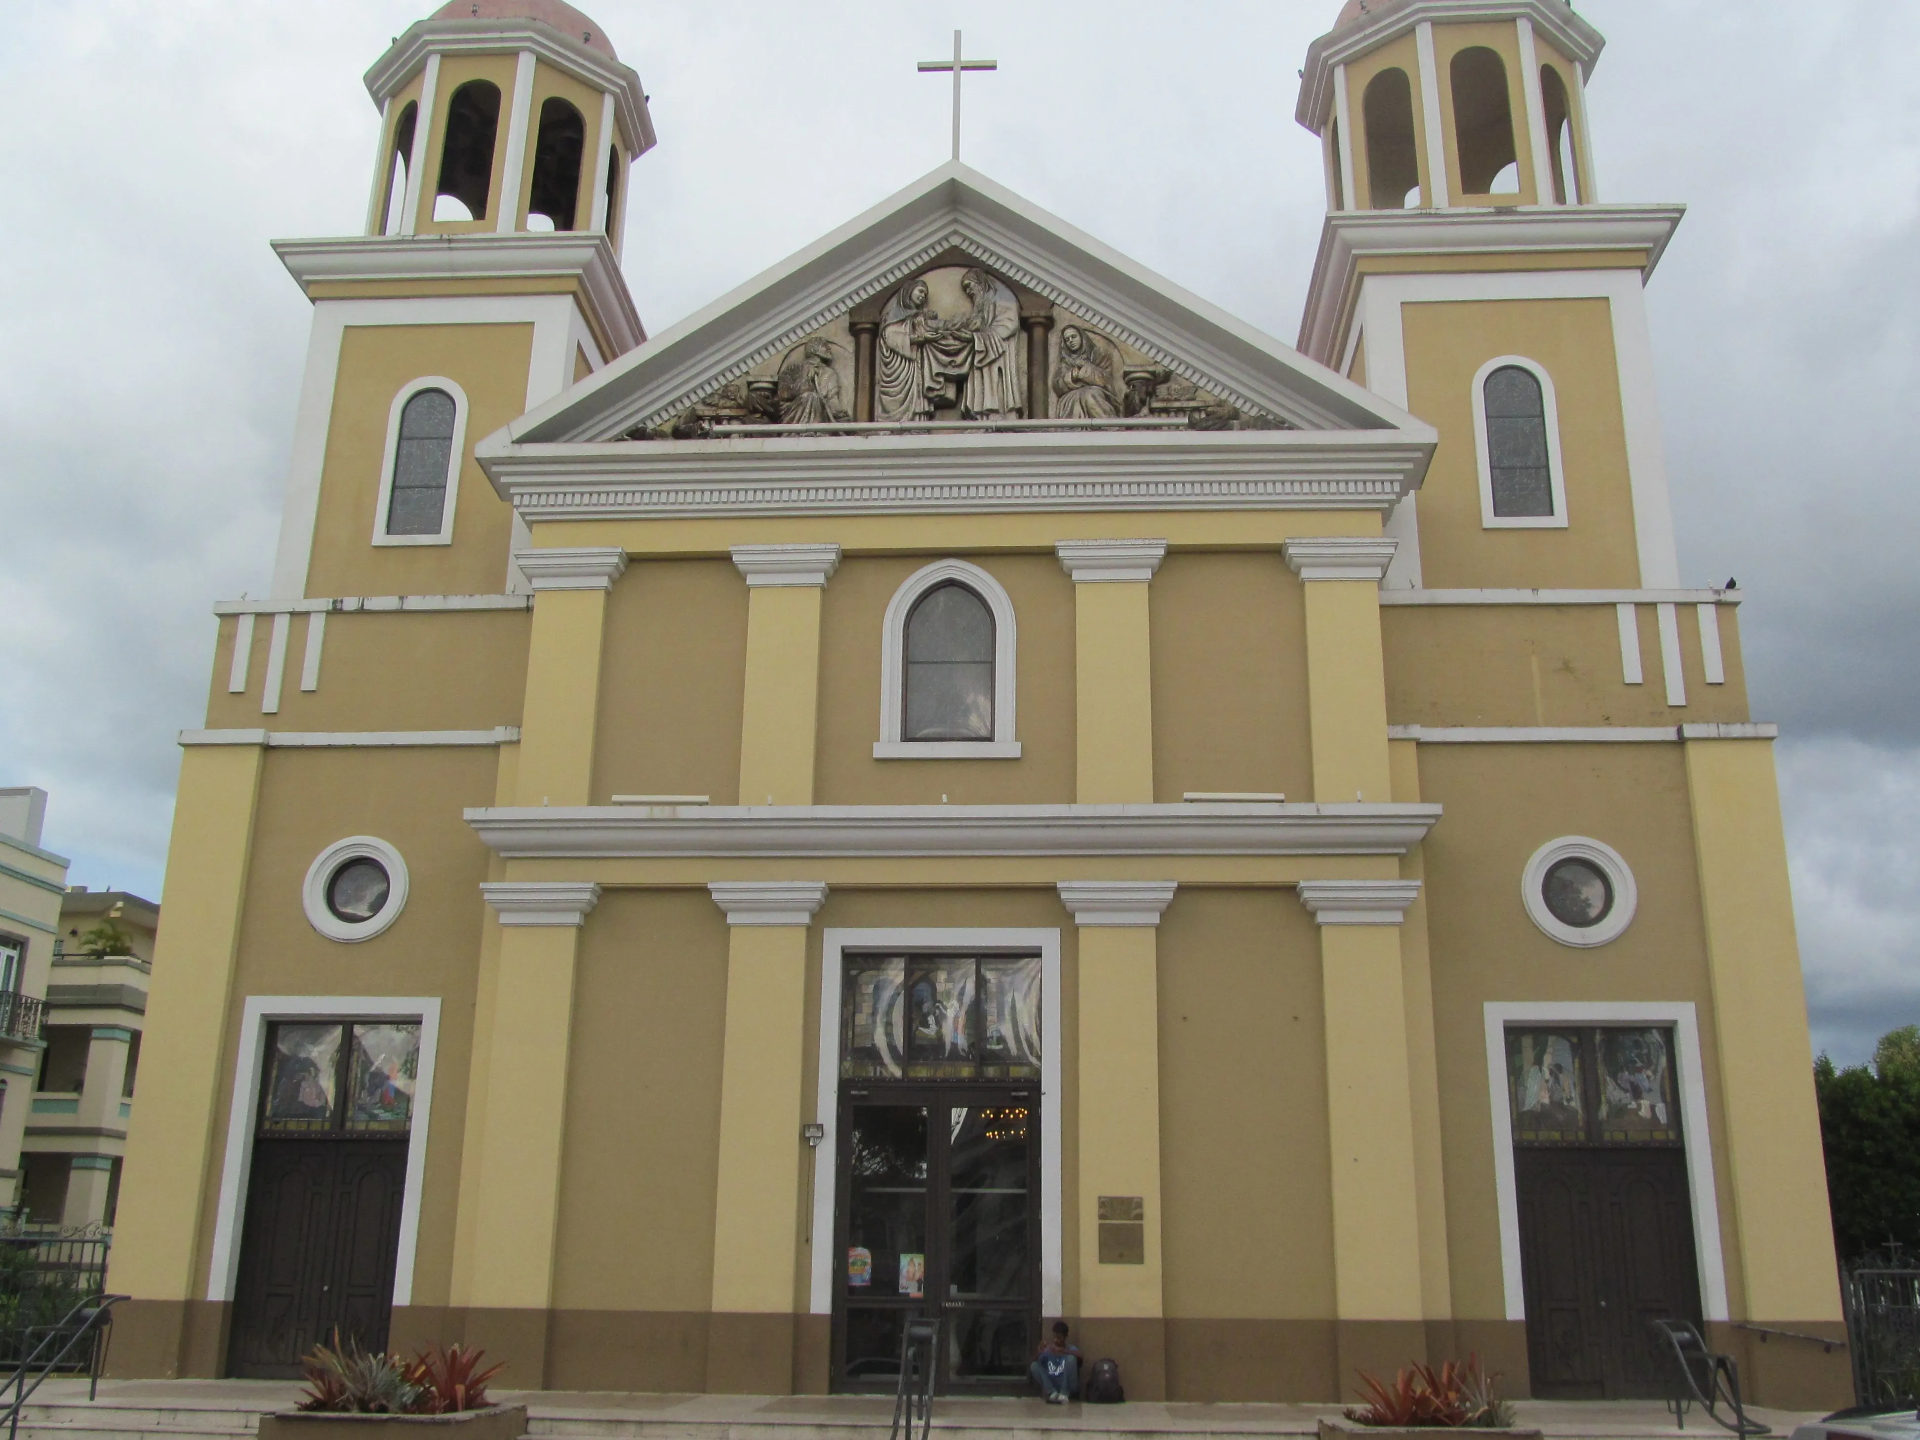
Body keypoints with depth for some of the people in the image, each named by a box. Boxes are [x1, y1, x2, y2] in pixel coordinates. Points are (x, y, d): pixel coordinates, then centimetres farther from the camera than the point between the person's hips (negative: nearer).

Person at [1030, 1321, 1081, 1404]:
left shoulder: (1070, 1348, 1)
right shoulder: (1048, 1350, 9)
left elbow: (1079, 1356, -23)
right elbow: (1033, 1361, -1)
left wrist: (1061, 1350, -34)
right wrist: (1039, 1353, -22)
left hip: (1069, 1388, -2)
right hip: (1051, 1387, 3)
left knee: (1071, 1358, -24)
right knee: (1034, 1366, -14)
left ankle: (1064, 1394, -20)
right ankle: (1052, 1393, -20)